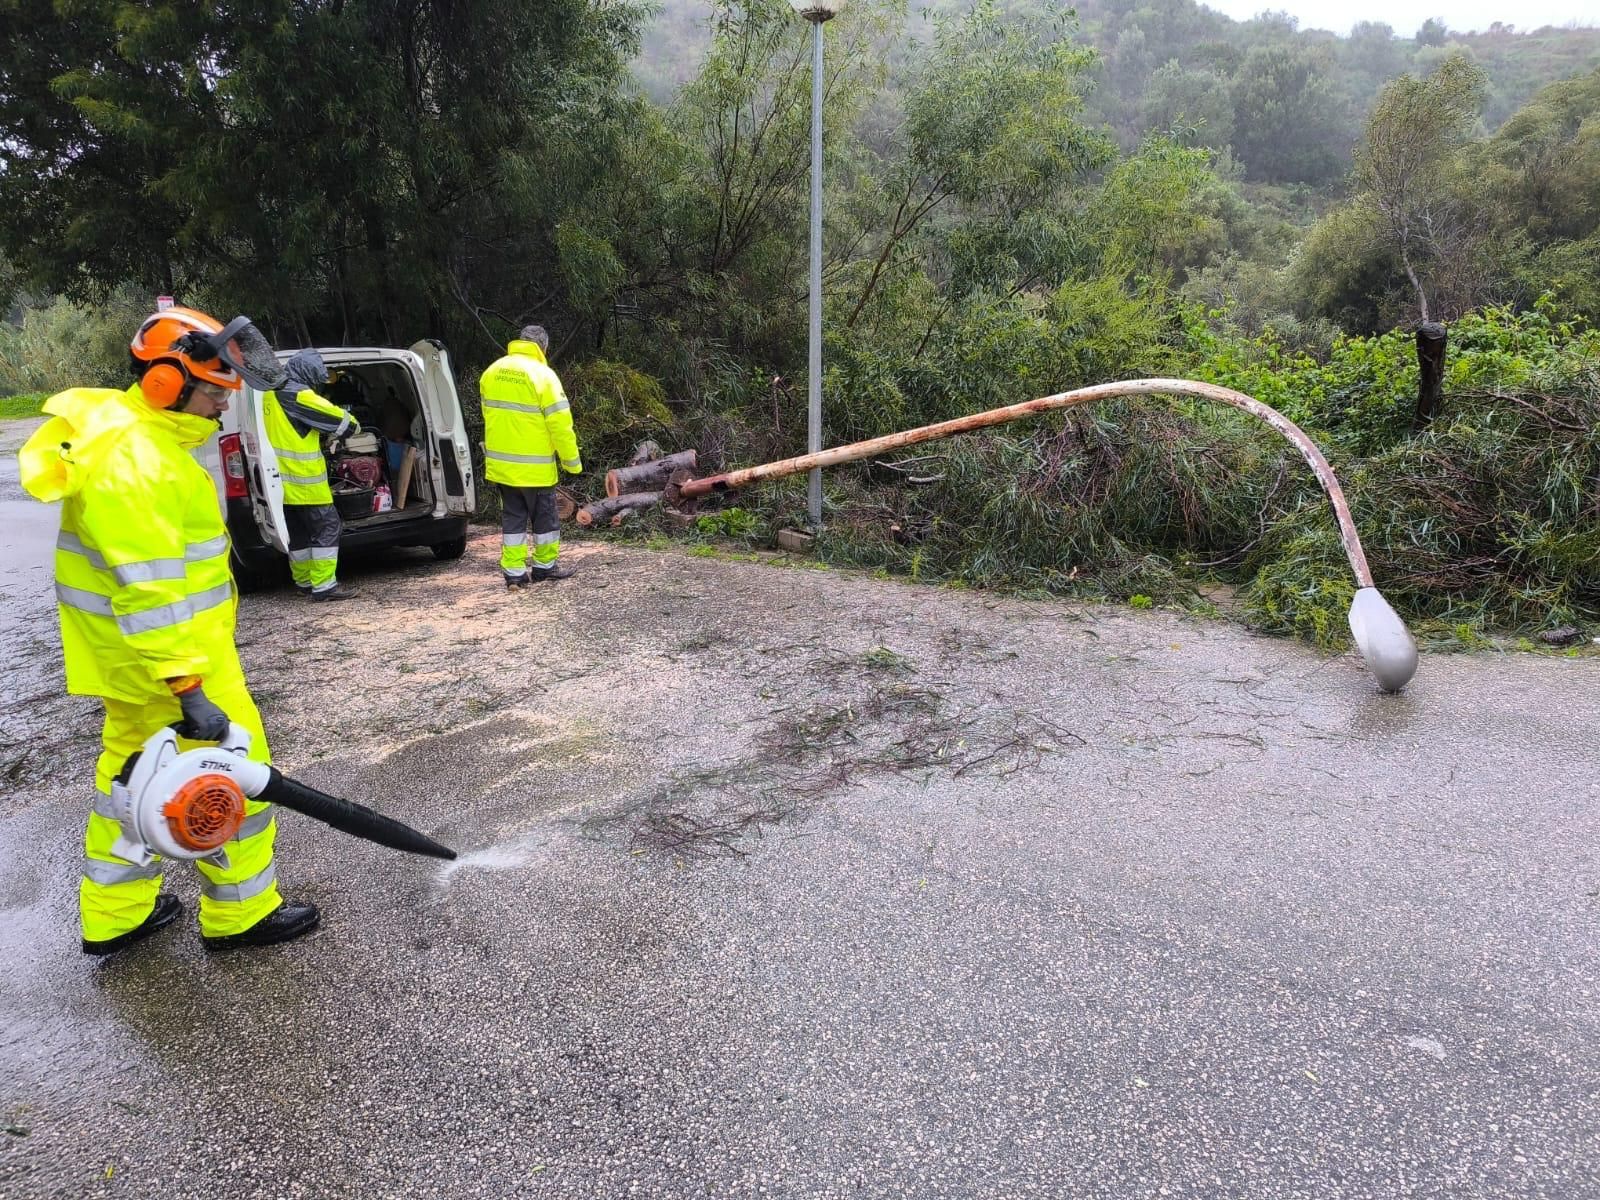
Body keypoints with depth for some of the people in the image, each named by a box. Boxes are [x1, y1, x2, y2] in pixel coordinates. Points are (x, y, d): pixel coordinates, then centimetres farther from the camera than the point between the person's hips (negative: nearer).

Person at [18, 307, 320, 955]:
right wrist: (189, 688, -29)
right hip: (164, 653, -11)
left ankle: (114, 915, 32)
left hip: (127, 656, 11)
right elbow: (148, 591, -29)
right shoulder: (132, 463, -25)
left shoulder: (124, 426, 8)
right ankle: (241, 913, 15)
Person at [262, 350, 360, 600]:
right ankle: (324, 586, -7)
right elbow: (337, 418, -11)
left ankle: (304, 581, 25)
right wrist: (354, 426, 10)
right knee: (327, 527, -4)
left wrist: (324, 434, 13)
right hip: (304, 481, -9)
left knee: (298, 532, 16)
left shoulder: (272, 393, 10)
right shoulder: (299, 396, -17)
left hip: (283, 480, 9)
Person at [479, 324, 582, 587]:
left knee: (512, 517, 12)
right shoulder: (542, 375, -14)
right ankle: (545, 566, 23)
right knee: (544, 516, 11)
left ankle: (514, 572, 10)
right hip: (535, 467, -6)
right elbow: (560, 423, -16)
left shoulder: (492, 372, 6)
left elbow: (491, 414, 14)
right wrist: (572, 461, -8)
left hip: (501, 463, 6)